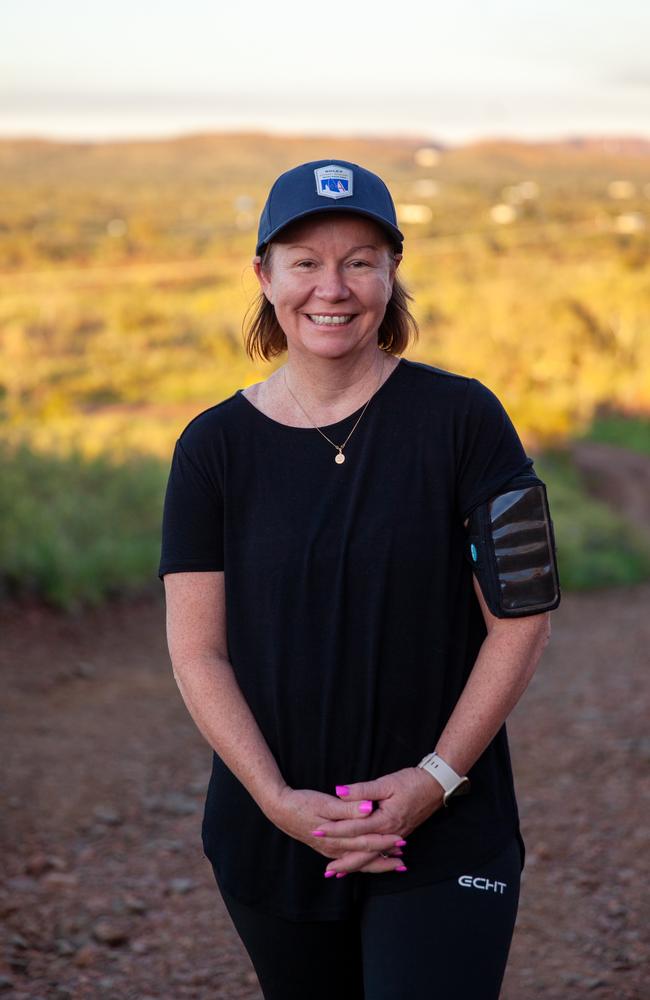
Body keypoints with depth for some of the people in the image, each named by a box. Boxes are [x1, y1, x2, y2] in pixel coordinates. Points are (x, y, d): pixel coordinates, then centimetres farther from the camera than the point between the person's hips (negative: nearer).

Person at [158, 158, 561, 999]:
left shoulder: (461, 418, -4)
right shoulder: (214, 447, 1)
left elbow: (521, 616, -5)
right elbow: (197, 652, -1)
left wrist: (435, 780, -12)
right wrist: (279, 800, -12)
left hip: (446, 839, -2)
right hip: (271, 834, 2)